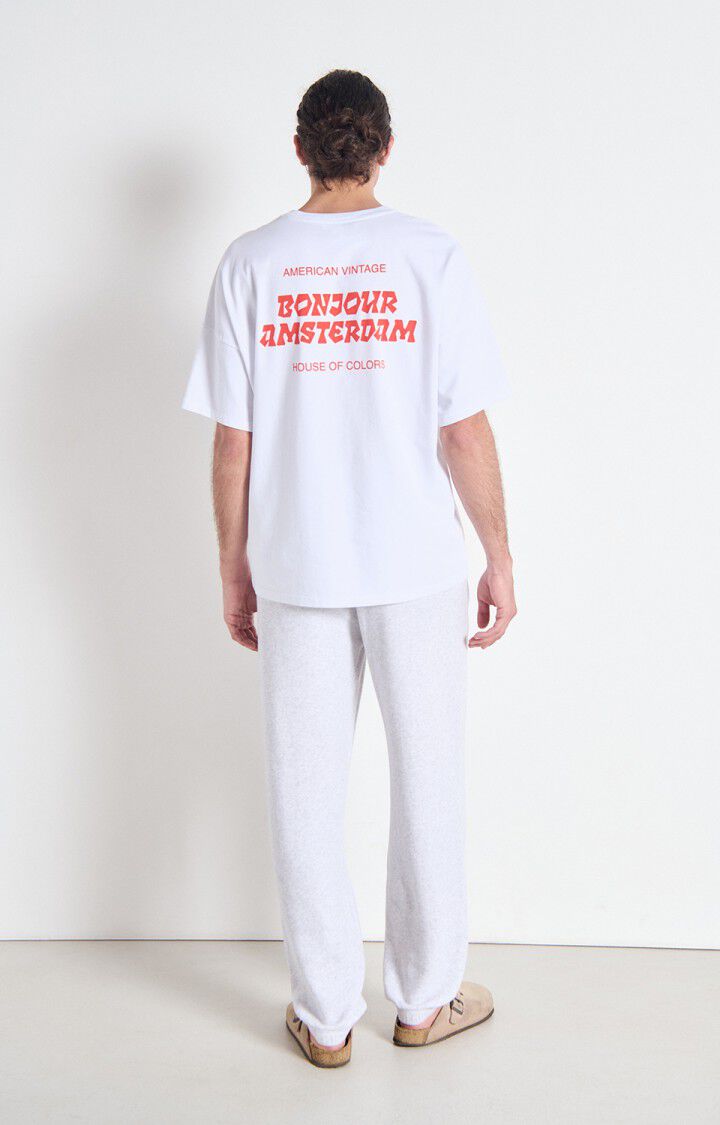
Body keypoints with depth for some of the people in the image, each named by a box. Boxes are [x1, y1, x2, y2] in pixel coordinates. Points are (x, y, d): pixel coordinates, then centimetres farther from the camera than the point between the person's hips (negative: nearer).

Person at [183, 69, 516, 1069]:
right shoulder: (429, 256, -5)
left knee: (307, 794, 12)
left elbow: (232, 441, -2)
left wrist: (234, 571, 9)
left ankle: (326, 1015, 23)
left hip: (296, 570, 1)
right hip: (419, 566, -1)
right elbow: (466, 431, -7)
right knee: (427, 785, 13)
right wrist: (499, 560, 3)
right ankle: (427, 1001, 28)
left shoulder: (251, 264, -1)